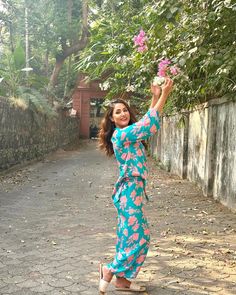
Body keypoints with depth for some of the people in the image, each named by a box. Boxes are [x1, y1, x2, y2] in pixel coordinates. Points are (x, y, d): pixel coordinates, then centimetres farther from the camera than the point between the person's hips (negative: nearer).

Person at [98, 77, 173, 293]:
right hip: (130, 191, -10)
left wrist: (156, 96, 14)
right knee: (136, 238, -3)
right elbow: (150, 124, -19)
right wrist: (164, 95, -16)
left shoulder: (128, 134, 13)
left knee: (136, 236, 14)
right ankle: (110, 271, 13)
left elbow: (148, 124, 23)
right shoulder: (121, 134, -15)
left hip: (132, 191, 10)